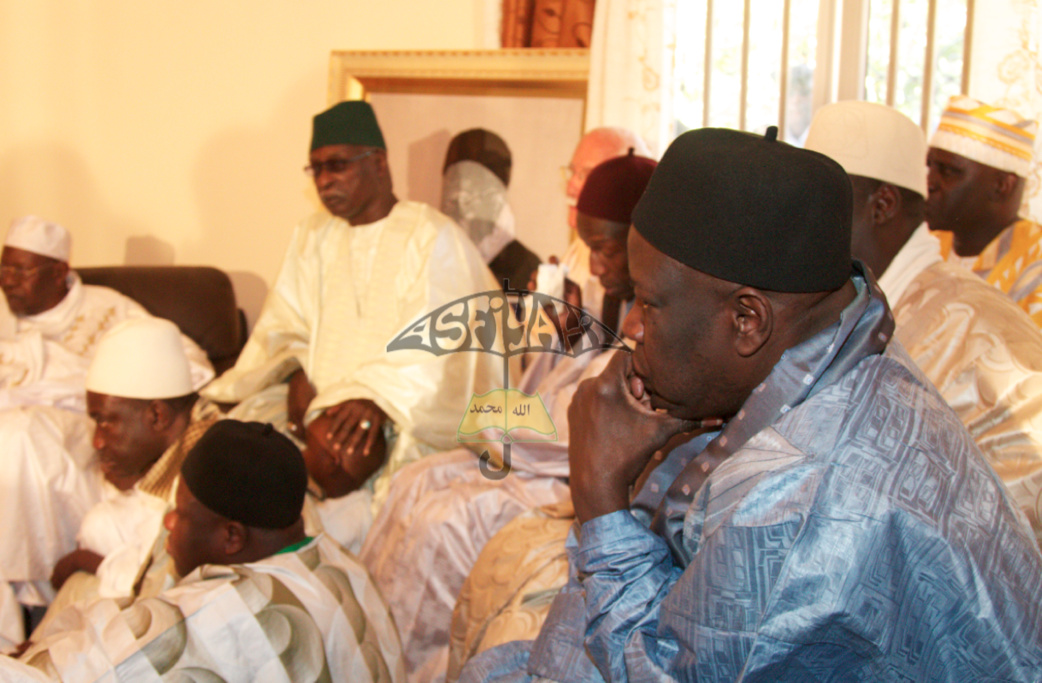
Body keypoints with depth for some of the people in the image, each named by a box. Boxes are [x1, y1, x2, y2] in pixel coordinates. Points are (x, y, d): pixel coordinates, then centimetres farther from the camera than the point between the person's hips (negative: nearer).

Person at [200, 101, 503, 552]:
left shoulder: (434, 239, -3)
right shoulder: (312, 239, 18)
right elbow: (285, 327, 11)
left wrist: (375, 398, -28)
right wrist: (297, 377, -10)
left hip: (409, 413, -5)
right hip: (321, 406, 6)